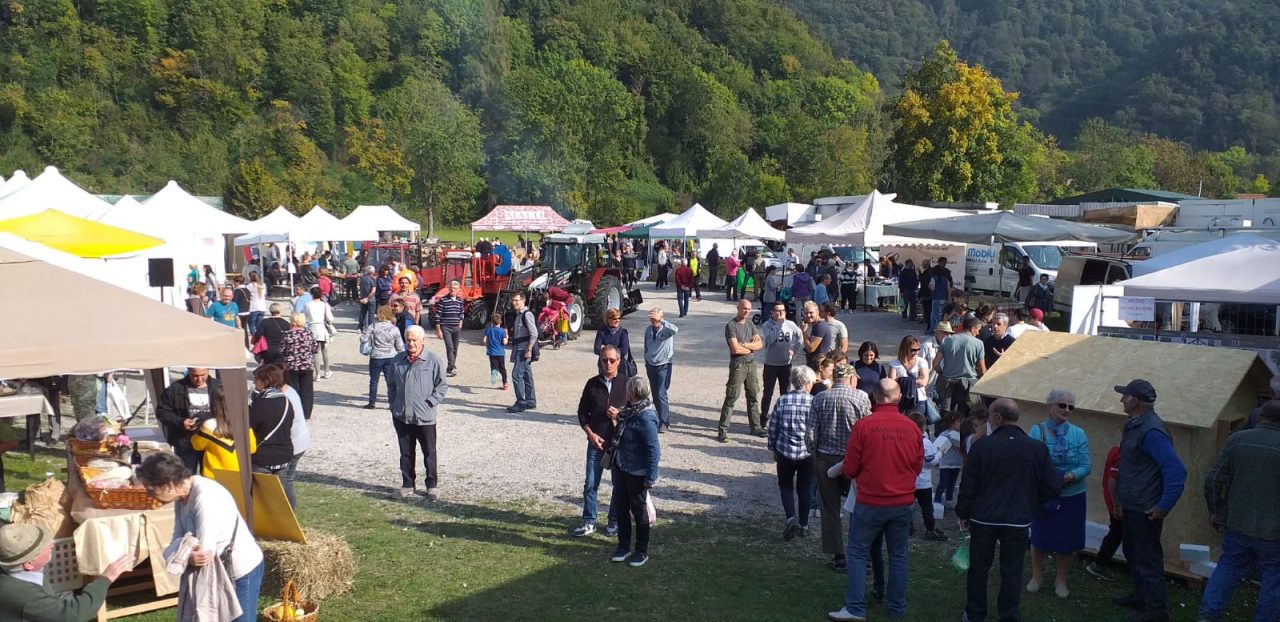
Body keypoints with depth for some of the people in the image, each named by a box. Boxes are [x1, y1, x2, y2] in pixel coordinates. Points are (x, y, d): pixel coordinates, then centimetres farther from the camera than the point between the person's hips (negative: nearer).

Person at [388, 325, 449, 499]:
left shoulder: (433, 360, -6)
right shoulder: (397, 360, 6)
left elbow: (442, 385, -3)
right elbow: (391, 385, 15)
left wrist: (431, 402, -10)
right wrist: (394, 405, 8)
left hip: (425, 416, -3)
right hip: (401, 416, 4)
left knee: (429, 452, 4)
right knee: (406, 453, 12)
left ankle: (432, 486, 14)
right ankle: (407, 484, 22)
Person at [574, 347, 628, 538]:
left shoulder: (627, 384, -3)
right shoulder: (593, 384, 2)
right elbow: (582, 412, 7)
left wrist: (620, 415, -17)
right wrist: (590, 433, -6)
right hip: (596, 442, 1)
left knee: (619, 484, 8)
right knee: (590, 484, 4)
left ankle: (614, 522, 23)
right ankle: (589, 522, 15)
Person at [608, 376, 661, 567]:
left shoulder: (646, 417, -25)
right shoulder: (629, 410, 1)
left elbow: (653, 450, -23)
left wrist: (650, 477, -21)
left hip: (637, 472, -8)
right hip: (620, 467, 8)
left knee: (638, 511, 8)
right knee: (621, 508, 16)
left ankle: (641, 551, 24)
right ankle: (624, 546, 32)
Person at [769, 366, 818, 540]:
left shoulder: (782, 400, -6)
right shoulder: (813, 402, -10)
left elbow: (773, 427, 0)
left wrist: (773, 448, 12)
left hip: (785, 452, 0)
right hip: (807, 453, 0)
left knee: (786, 486, 15)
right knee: (805, 488, 15)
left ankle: (791, 518, -5)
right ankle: (803, 525, 22)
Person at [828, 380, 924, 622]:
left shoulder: (864, 425, -15)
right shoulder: (912, 427, -5)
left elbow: (850, 469, -8)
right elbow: (918, 466, 7)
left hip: (870, 502, -3)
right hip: (903, 502, 3)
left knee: (858, 552, 7)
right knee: (898, 554, 16)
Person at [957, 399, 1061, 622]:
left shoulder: (982, 446, -11)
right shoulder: (1037, 448, -4)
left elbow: (968, 486, -7)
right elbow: (1053, 486, -1)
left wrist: (963, 514, 7)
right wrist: (1030, 504, 14)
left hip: (983, 519, -1)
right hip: (1018, 521, 1)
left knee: (978, 569, 12)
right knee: (1012, 571, 10)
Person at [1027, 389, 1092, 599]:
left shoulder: (1078, 434, -2)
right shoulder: (1037, 431, -5)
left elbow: (1087, 465, -5)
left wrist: (1073, 476, -24)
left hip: (1071, 496, 1)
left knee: (1066, 541, 10)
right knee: (1039, 537, 11)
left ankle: (1061, 580, 30)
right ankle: (1037, 576, 31)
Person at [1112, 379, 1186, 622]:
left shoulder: (1151, 431, -24)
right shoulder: (1135, 425, 7)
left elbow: (1176, 471, -27)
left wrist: (1164, 506, -22)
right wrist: (1122, 499, 19)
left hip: (1145, 509, -10)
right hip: (1132, 506, 10)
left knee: (1147, 558, 1)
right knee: (1133, 553, 21)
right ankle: (1141, 595, 36)